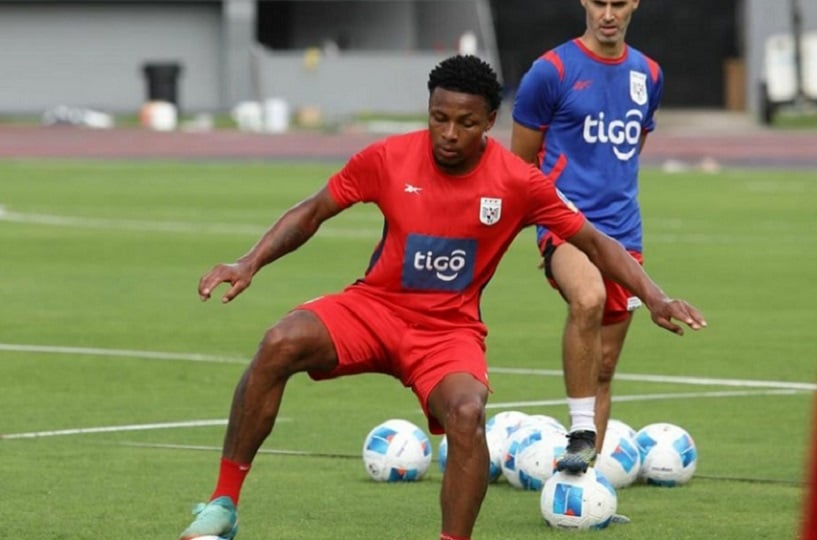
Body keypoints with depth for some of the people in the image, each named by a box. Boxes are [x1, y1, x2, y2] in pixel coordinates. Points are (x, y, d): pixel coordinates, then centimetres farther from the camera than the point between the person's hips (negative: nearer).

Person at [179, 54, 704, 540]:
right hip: (374, 306, 1)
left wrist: (655, 298, -13)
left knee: (467, 414, -33)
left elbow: (595, 242, -1)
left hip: (450, 329, -1)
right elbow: (312, 212, 3)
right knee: (280, 344, -27)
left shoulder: (519, 183, -9)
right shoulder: (389, 158, -8)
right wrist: (249, 264, -9)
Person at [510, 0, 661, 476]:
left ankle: (587, 477, 16)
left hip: (623, 233, 6)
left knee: (605, 367, 7)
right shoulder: (552, 71, -6)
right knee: (588, 300, -36)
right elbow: (520, 164, 2)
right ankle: (581, 433, -27)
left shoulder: (648, 75, 10)